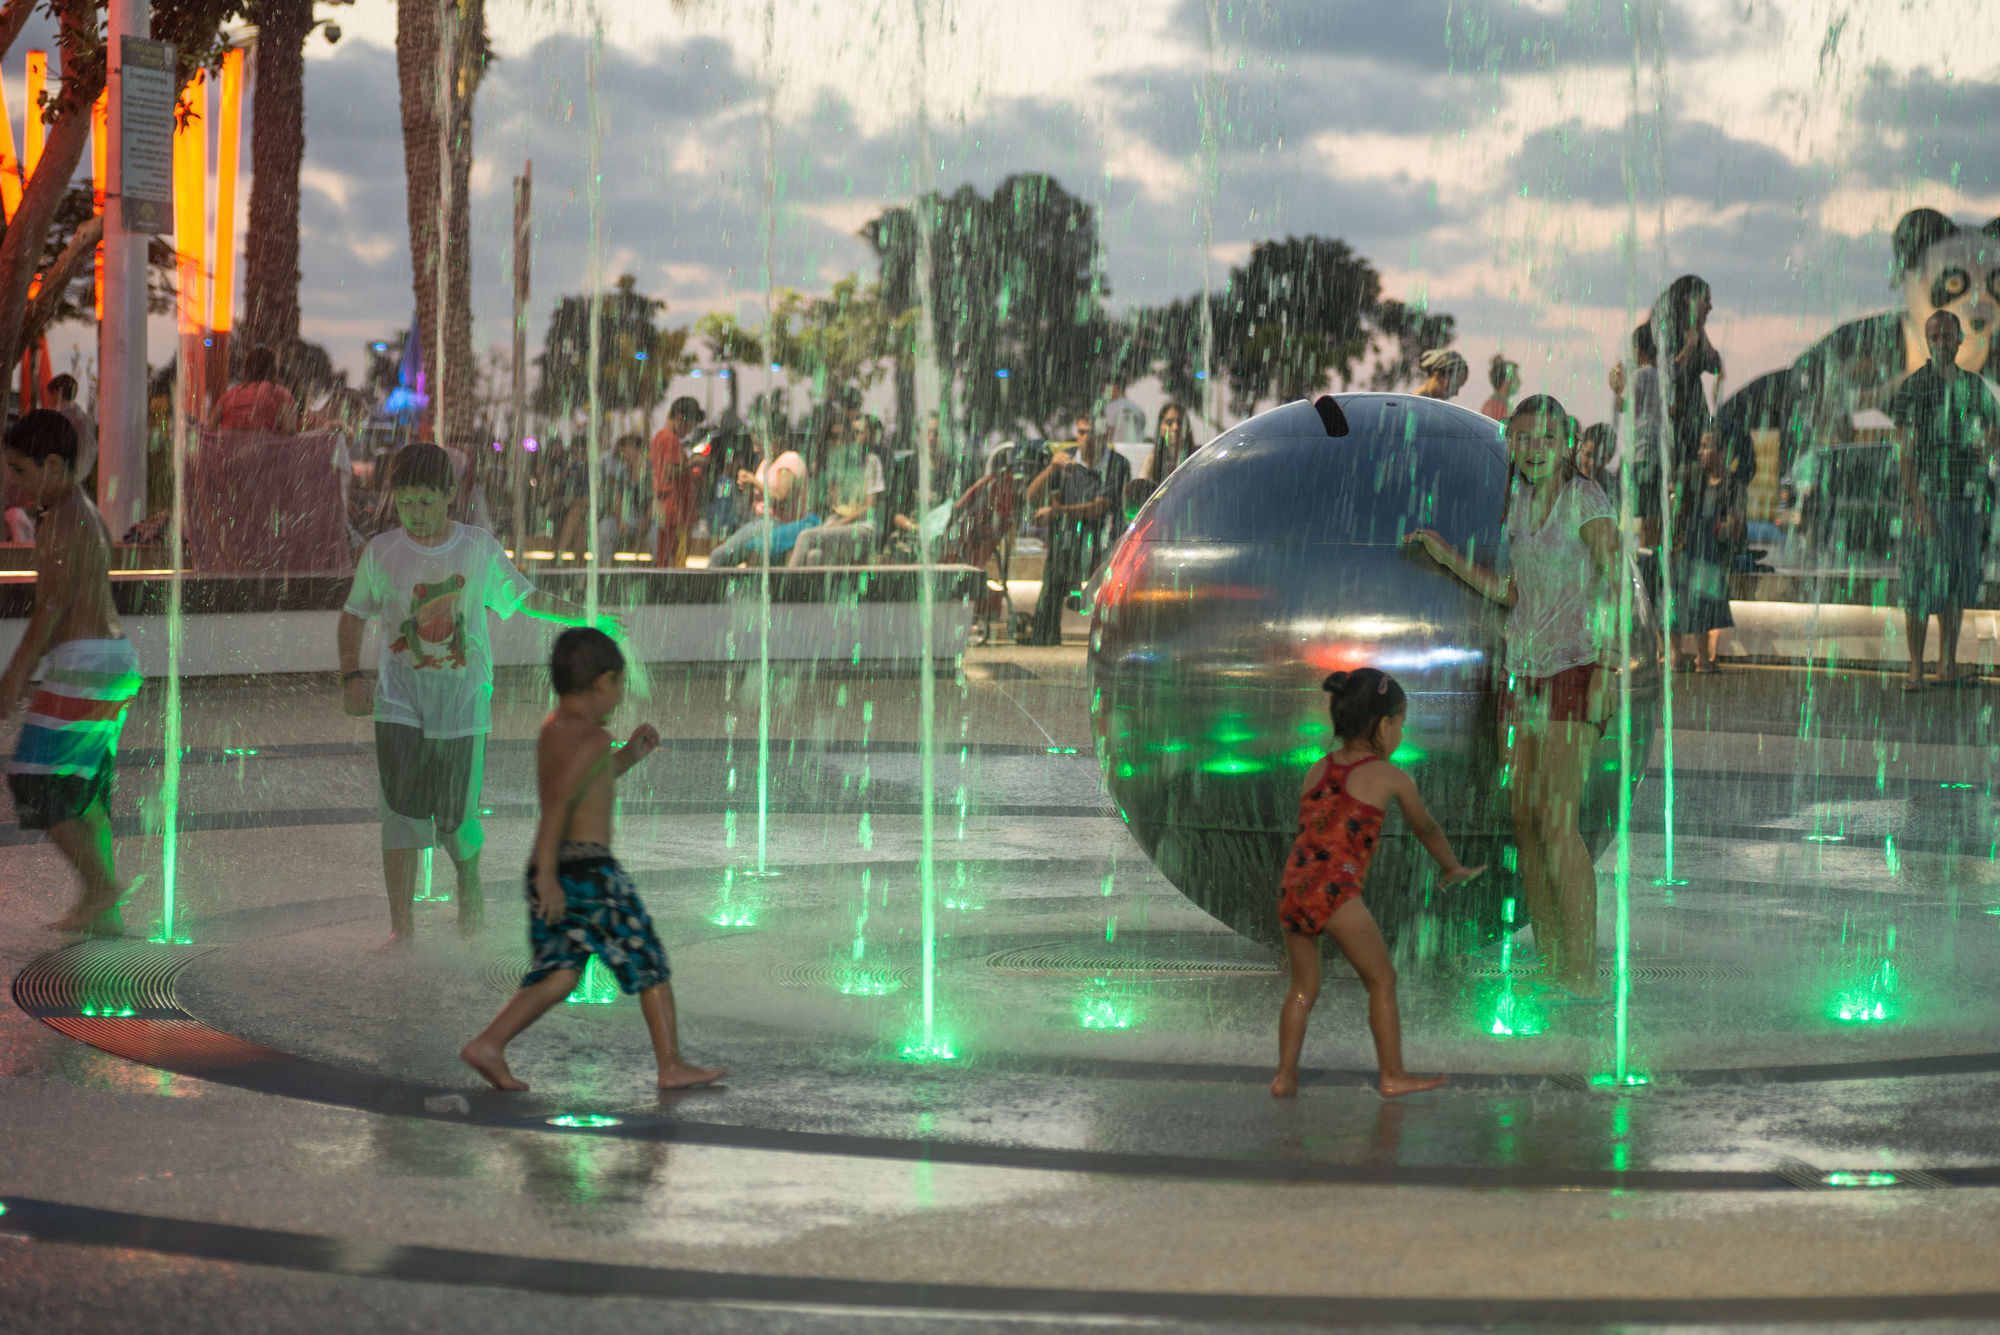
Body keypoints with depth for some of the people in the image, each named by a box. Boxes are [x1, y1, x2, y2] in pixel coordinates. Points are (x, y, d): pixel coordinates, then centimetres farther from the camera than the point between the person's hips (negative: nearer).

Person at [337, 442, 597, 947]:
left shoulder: (479, 548, 1)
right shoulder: (381, 552, 2)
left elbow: (522, 597, 14)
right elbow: (354, 615, 13)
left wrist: (584, 617, 9)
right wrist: (351, 675, 1)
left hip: (462, 697, 0)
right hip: (401, 697, 0)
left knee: (456, 813, -1)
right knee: (401, 806, -10)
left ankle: (469, 882, 33)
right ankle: (400, 925, -8)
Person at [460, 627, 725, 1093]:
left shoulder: (552, 727, 13)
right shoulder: (592, 739, -13)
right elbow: (557, 801, -25)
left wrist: (629, 756, 23)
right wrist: (547, 874, -27)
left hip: (552, 868, 8)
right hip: (590, 869, -8)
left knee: (557, 974, 11)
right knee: (648, 963, 5)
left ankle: (489, 1044, -6)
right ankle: (672, 1065, 8)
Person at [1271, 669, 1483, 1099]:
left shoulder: (1318, 769, 17)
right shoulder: (1390, 778, 4)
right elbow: (1426, 830, 20)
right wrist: (1453, 869, 38)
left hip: (1292, 886, 5)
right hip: (1335, 891, -5)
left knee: (1303, 986, 18)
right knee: (1381, 980, 10)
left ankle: (1285, 1075, 16)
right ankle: (1393, 1075, 14)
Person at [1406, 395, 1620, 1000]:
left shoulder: (1586, 498, -6)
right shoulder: (1521, 506, 14)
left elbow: (1617, 583, -11)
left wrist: (1607, 668, -19)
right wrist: (1446, 555, 18)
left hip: (1574, 671, -7)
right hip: (1524, 672, 7)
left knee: (1557, 821, -15)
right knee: (1524, 821, 2)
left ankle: (1584, 974, -15)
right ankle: (1551, 972, 5)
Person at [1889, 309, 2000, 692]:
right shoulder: (1913, 388, -6)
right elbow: (1905, 451, -11)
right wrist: (1917, 504, -19)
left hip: (1968, 498, 5)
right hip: (1927, 497, -5)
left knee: (1958, 582, 8)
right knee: (1922, 583, -6)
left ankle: (1948, 666, 14)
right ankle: (1916, 669, -1)